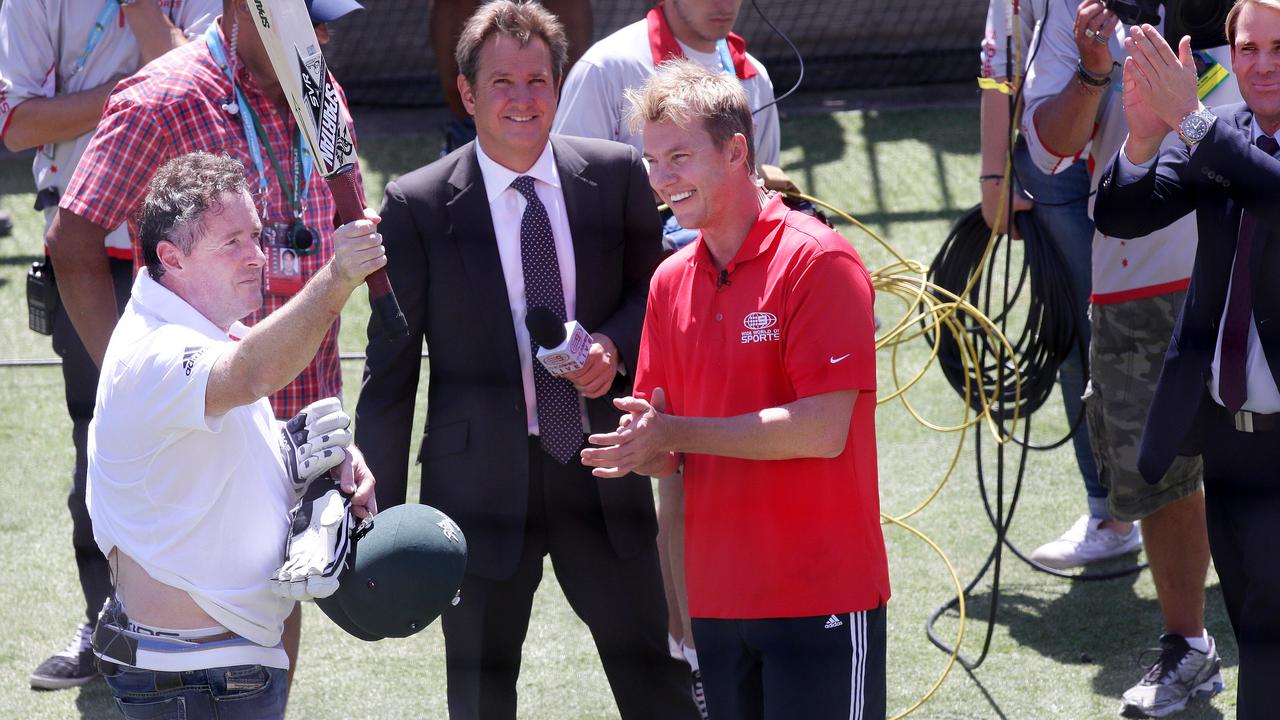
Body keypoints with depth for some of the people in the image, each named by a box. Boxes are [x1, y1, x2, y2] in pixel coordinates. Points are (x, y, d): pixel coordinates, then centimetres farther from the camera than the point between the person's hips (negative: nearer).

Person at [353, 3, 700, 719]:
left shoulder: (616, 175, 0)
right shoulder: (419, 205, -6)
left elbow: (653, 288, 14)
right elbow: (391, 370, -2)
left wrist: (614, 346, -9)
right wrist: (383, 514, -4)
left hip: (599, 473, 2)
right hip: (482, 484, -2)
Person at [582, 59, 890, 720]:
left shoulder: (818, 261, -10)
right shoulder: (671, 281, 11)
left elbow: (823, 429, -18)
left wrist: (677, 433, -13)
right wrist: (646, 452, -8)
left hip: (821, 593, -6)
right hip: (716, 601, 6)